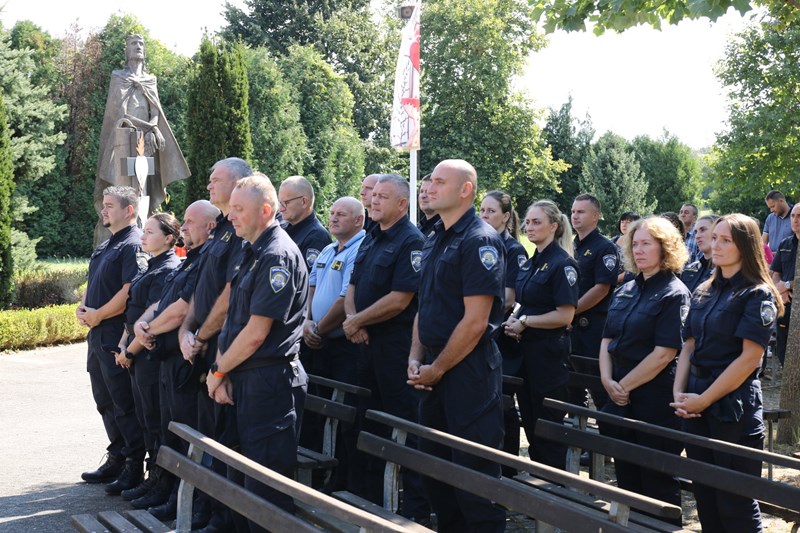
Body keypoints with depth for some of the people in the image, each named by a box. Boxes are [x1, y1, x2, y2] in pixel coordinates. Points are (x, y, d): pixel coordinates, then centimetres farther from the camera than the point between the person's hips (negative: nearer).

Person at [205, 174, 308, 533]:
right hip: (246, 378, 10)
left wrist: (218, 371, -7)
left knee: (266, 479, -3)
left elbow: (256, 332, -18)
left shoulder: (278, 255, -15)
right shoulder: (253, 252, 15)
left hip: (268, 379, -9)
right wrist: (223, 373, 5)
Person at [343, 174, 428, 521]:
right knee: (369, 422, 15)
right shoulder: (370, 239, 15)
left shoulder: (410, 242, -12)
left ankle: (416, 510, 4)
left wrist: (357, 321, -11)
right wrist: (352, 320, -4)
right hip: (368, 342, 9)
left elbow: (399, 299, -19)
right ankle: (371, 500, 27)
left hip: (397, 344, -9)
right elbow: (353, 288, 17)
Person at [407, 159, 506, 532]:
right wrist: (416, 358, 4)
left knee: (474, 472, -1)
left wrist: (436, 369, -13)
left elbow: (475, 321, -19)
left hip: (469, 371, -9)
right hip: (434, 368, 9)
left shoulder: (479, 241, -14)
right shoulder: (434, 242, 14)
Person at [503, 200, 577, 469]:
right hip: (526, 348, 8)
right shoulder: (530, 263, 13)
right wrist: (513, 320, 0)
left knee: (548, 425, 1)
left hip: (549, 351, -8)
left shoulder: (562, 263, -13)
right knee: (529, 420, 14)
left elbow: (565, 316, -19)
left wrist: (525, 322, -14)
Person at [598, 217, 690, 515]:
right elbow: (607, 340, 10)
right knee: (625, 475, 13)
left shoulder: (674, 293, -9)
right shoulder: (625, 291, 12)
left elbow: (663, 354, -17)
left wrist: (624, 385, -14)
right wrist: (608, 381, -6)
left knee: (657, 480, 2)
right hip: (620, 396, 7)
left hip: (655, 398, -7)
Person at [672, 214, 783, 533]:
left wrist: (704, 399, -14)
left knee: (735, 506, -2)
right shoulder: (704, 293, 12)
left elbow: (749, 358, -15)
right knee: (705, 498, 12)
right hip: (696, 407, 7)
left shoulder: (758, 295, -8)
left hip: (734, 407, -7)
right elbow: (689, 347, 12)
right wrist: (679, 392, -3)